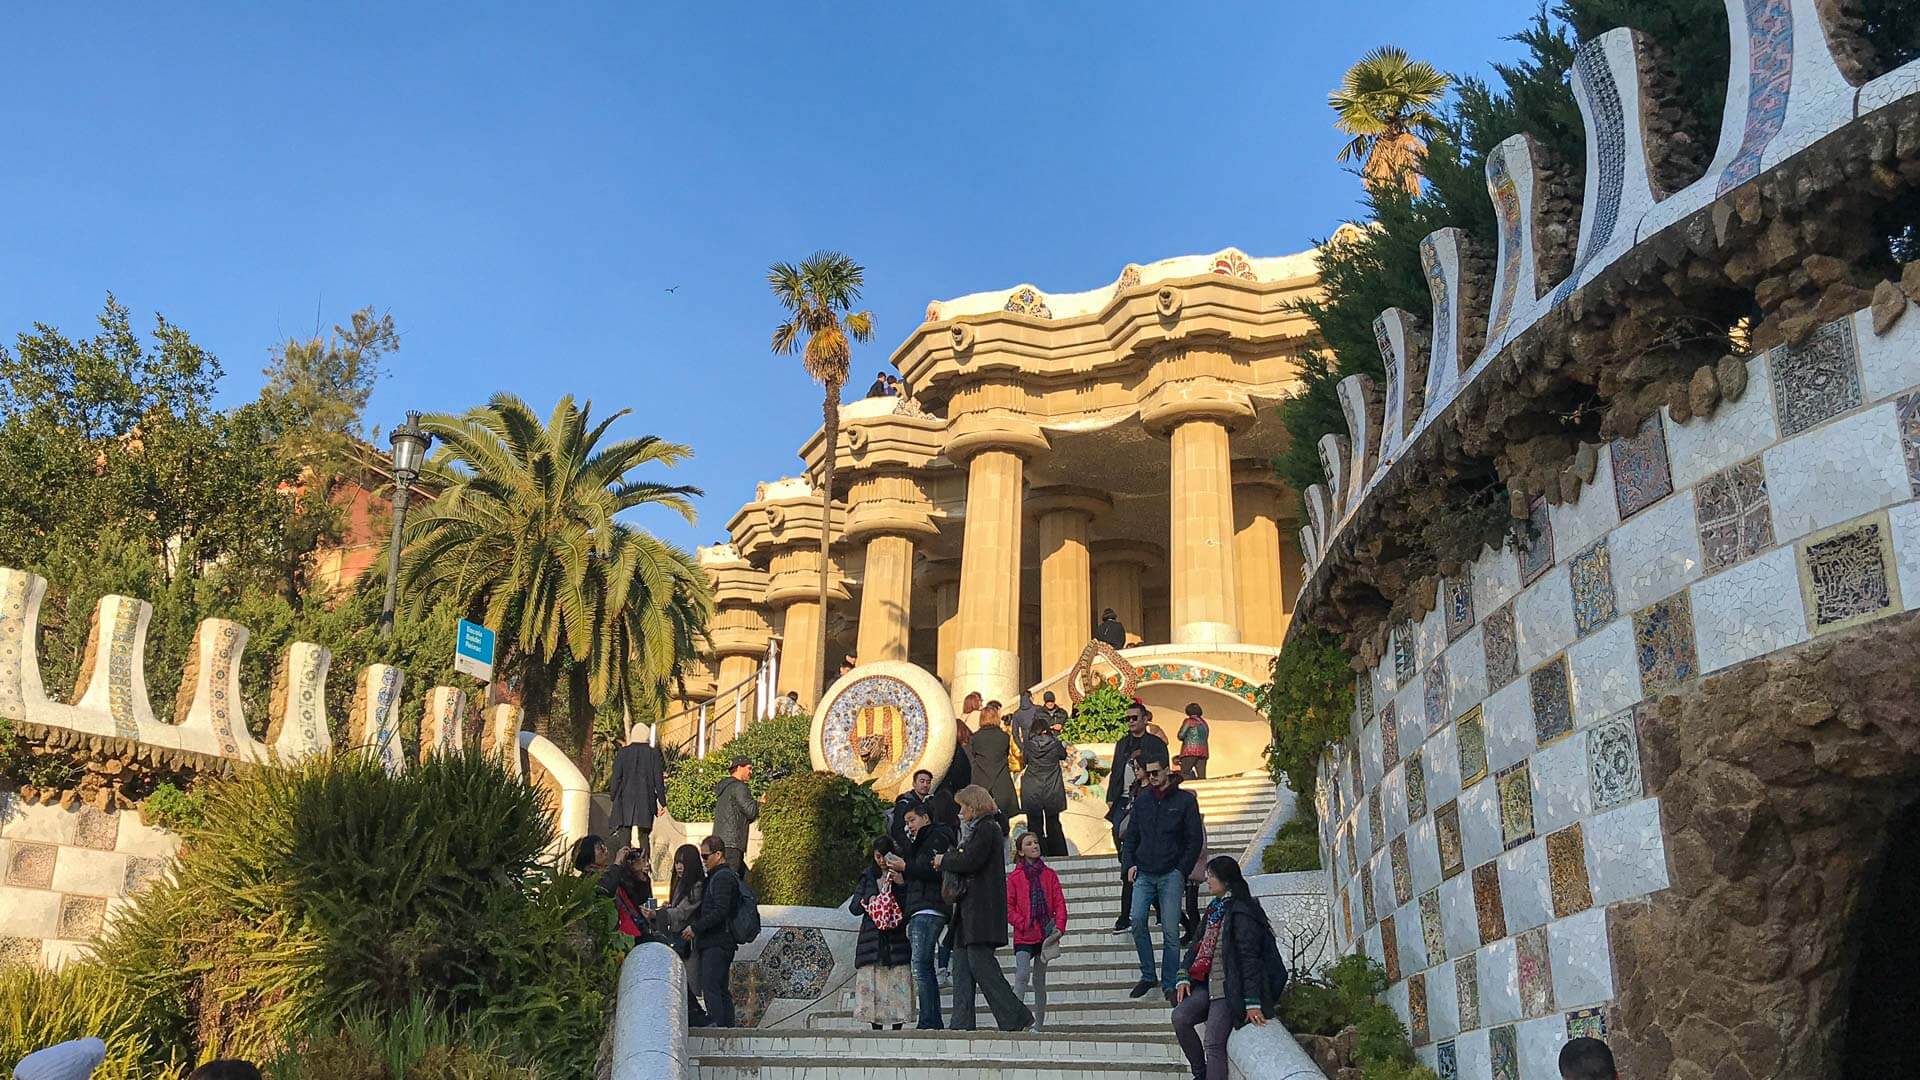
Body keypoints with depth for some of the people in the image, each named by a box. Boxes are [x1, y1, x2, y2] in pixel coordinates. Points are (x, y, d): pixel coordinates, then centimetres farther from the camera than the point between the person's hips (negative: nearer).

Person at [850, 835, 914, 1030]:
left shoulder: (902, 875, 7)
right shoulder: (867, 876, 14)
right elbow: (853, 907, 11)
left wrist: (901, 885, -12)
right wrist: (867, 901, -9)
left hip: (896, 939, -2)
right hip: (871, 939, 2)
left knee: (897, 984, -9)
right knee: (872, 986, -3)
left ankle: (896, 1027, -6)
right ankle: (876, 1028, 2)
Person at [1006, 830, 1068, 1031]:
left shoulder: (1049, 875, 7)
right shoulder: (1014, 878, 1)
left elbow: (1059, 903, 4)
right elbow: (1009, 907, -1)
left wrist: (1059, 927, -9)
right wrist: (1024, 924, -12)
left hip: (1045, 936, 2)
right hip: (1024, 937, -2)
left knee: (1039, 980, 10)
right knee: (1022, 976, -18)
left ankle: (1038, 1025, 17)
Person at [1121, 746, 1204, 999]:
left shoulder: (1185, 800, 1)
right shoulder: (1142, 799, 11)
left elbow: (1195, 840, 1)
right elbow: (1131, 836, 17)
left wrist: (1181, 871, -6)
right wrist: (1130, 864, 3)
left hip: (1171, 875, -3)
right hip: (1144, 874, 3)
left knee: (1170, 930, -2)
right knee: (1137, 920, -11)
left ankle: (1170, 984, 9)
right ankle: (1147, 976, 4)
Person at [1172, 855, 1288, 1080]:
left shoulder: (1241, 913, -15)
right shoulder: (1215, 908, 15)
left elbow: (1249, 958, -18)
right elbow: (1199, 944, 18)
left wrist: (1252, 1002, -21)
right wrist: (1184, 976, 4)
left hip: (1231, 988, -9)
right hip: (1210, 983, 9)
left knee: (1213, 1044, -17)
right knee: (1180, 1016, -9)